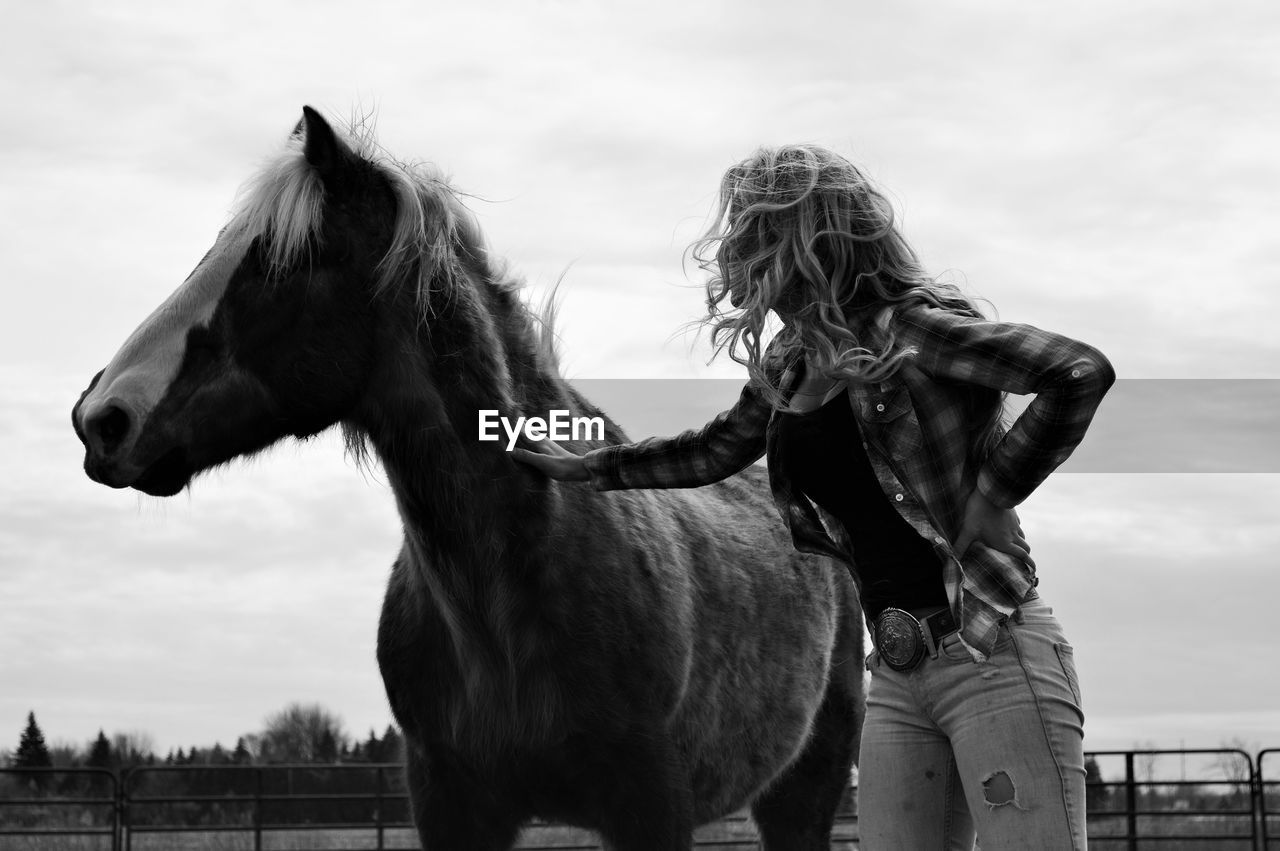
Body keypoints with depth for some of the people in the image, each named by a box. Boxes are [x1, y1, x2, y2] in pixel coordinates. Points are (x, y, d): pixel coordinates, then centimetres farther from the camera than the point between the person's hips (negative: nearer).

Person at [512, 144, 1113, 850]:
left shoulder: (910, 327, -10)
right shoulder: (786, 368, 13)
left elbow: (1081, 372, -19)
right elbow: (716, 450, 32)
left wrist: (987, 496, -15)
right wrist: (583, 468, 37)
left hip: (994, 653, -7)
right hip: (896, 677, 7)